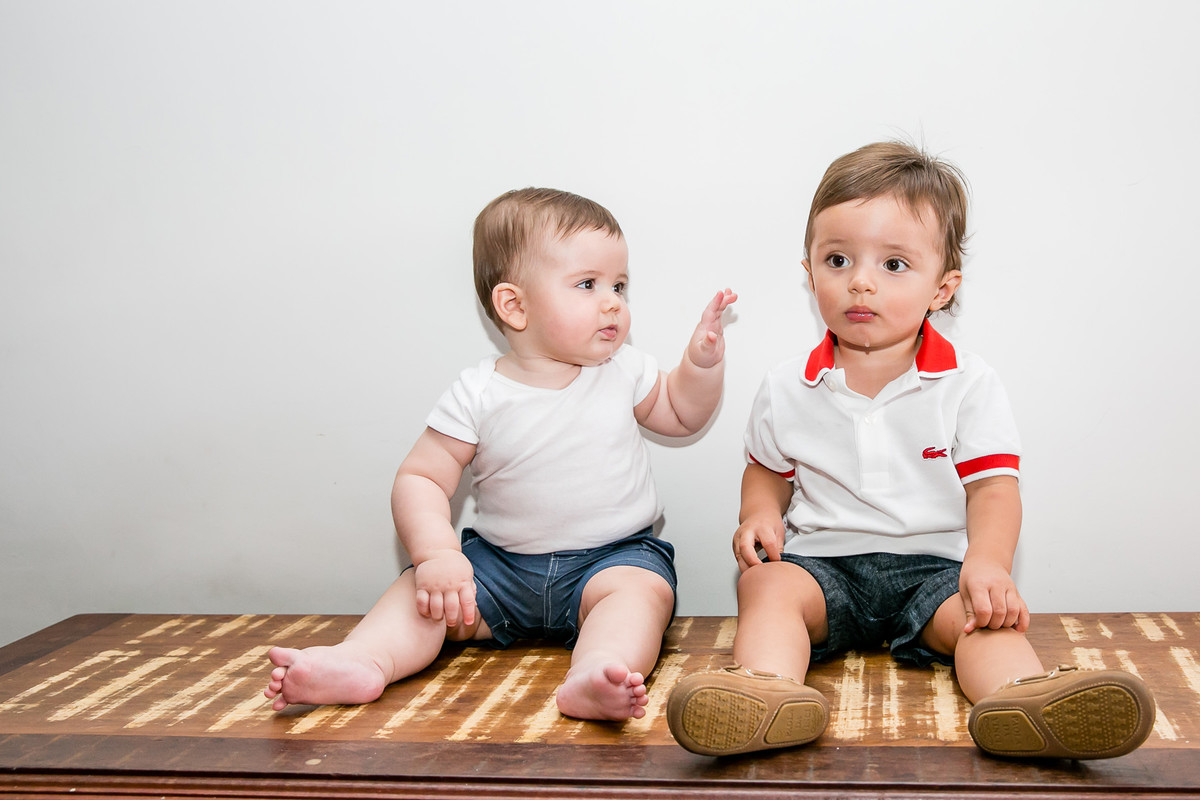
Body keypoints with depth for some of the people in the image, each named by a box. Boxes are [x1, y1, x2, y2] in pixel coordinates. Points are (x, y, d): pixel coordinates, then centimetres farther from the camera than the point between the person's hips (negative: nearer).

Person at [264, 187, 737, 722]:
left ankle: (593, 676, -57)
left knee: (640, 588, -32)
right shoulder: (478, 396, -8)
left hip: (614, 556, 0)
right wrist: (436, 554, -27)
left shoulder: (624, 371, 1)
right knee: (429, 591, -19)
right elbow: (420, 480, -10)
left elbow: (682, 413, 19)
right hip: (502, 564, 1)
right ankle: (365, 662, -39)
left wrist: (704, 359, -1)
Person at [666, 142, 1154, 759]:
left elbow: (993, 486, -7)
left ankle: (1021, 699, -57)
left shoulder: (969, 386, -2)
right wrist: (760, 513, -5)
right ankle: (768, 691, -53)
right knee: (764, 583, -27)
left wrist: (988, 561, -27)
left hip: (935, 564, -1)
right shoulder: (786, 391, 4)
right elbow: (767, 471, 19)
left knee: (987, 615, -29)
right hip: (823, 562, 1)